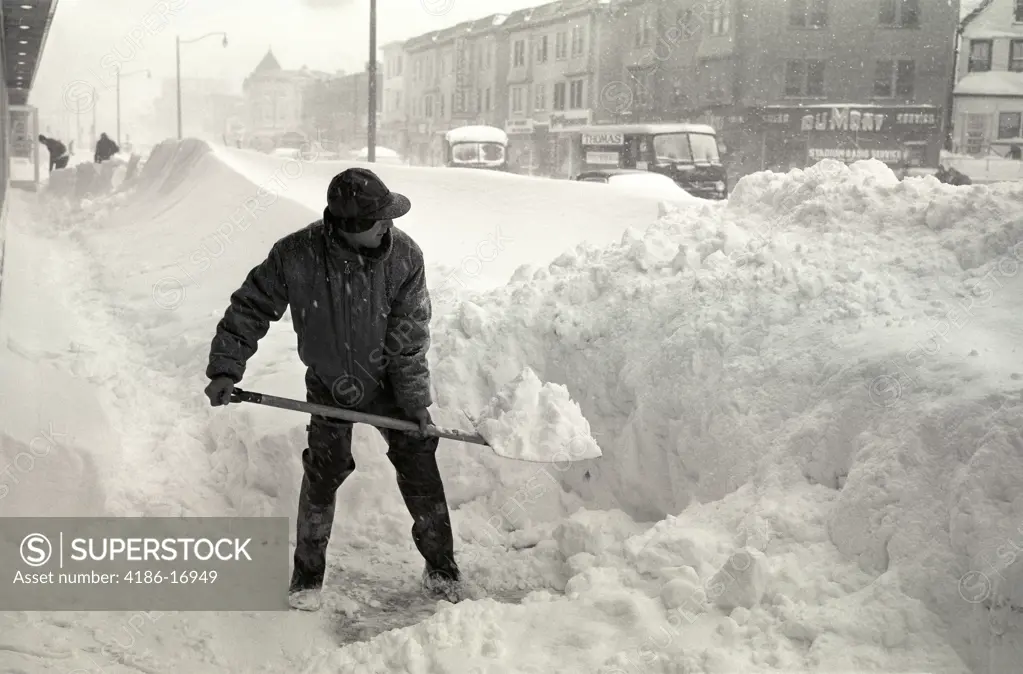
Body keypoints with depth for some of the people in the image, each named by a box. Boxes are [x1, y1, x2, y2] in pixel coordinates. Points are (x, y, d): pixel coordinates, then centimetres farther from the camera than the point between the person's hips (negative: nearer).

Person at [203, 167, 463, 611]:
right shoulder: (296, 256, -24)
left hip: (389, 380, 1)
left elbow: (409, 336, -17)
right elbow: (250, 308, -11)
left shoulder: (404, 256, -22)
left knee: (419, 466, 2)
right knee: (323, 471, -2)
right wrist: (225, 370, -17)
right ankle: (308, 573, 18)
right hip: (328, 383, 0)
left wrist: (414, 399, -17)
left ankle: (440, 566, 19)